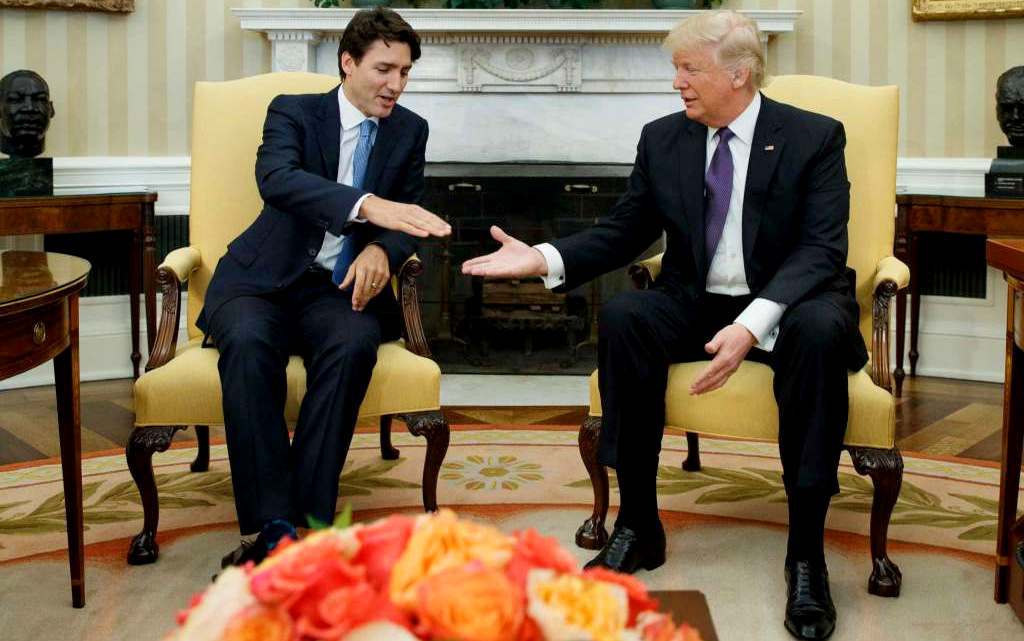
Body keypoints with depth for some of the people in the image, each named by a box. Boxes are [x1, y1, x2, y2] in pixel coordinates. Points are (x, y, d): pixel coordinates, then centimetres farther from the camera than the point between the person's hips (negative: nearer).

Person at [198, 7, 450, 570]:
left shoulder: (409, 131, 12)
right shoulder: (292, 112, 1)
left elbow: (407, 219, 10)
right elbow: (276, 179, -22)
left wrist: (382, 250, -17)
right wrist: (368, 205, -40)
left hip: (341, 287, 2)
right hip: (264, 280, -2)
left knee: (353, 344, -33)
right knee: (248, 342, -35)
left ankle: (310, 522, -30)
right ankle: (273, 525, -33)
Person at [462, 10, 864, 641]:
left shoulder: (814, 137, -6)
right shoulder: (662, 139, 6)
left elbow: (821, 249, -16)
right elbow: (623, 232, 8)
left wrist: (751, 325, -32)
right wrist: (543, 259, -12)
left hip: (783, 308, -3)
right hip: (695, 304, 3)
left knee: (819, 328, -37)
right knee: (621, 316, -27)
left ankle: (806, 552, -28)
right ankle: (637, 525, -19)